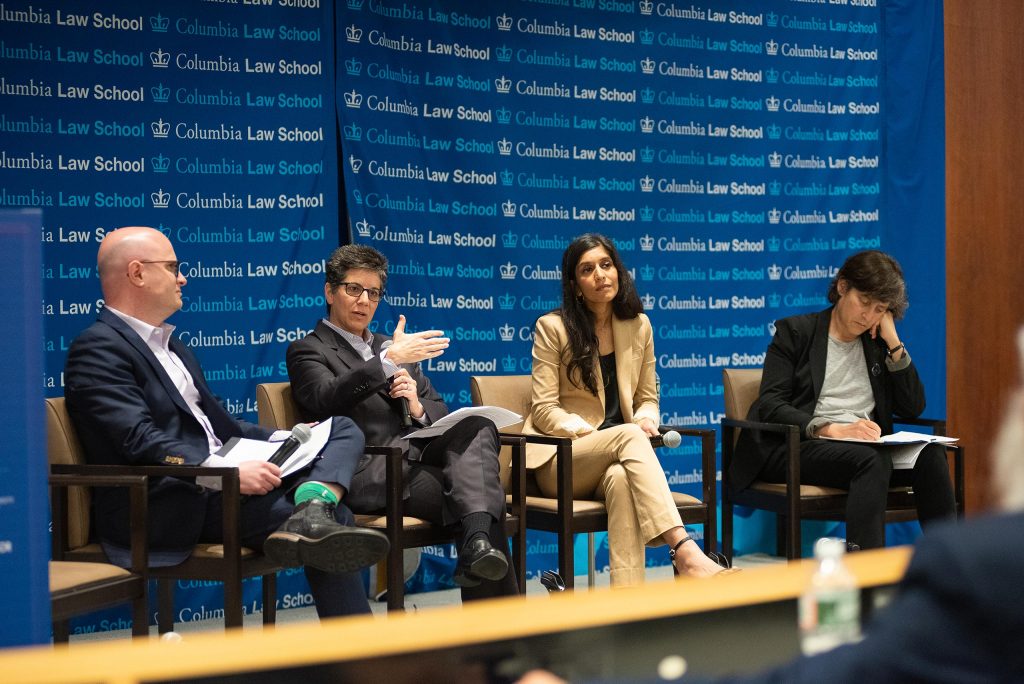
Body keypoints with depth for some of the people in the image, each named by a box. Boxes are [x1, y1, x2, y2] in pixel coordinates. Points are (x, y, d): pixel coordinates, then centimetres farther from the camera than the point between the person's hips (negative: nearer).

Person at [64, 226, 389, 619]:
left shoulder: (169, 345, 24)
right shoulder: (98, 348, -8)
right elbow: (139, 442, -21)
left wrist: (287, 440, 9)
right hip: (170, 504, -10)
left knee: (343, 431, -3)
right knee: (333, 517, -23)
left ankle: (311, 512, -33)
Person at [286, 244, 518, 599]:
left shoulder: (391, 347, 30)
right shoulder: (308, 350, 9)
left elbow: (440, 414, 24)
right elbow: (325, 399, -14)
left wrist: (417, 408, -2)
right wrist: (390, 360, -25)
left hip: (419, 457, 6)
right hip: (370, 472, -5)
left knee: (477, 426, -28)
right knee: (475, 489, -28)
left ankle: (477, 543, -47)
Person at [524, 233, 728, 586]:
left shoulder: (638, 325, 12)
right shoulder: (552, 327, 0)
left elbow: (648, 398, 17)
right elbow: (545, 410, -3)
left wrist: (645, 421, -7)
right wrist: (590, 433, -18)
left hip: (617, 460, 3)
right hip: (561, 460, -2)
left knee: (620, 479, -38)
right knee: (628, 434, -36)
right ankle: (684, 550, -51)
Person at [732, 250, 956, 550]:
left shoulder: (878, 344, 20)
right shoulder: (795, 332, 5)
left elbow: (913, 408, 12)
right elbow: (770, 405, -8)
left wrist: (893, 343, 4)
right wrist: (833, 429, -22)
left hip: (865, 449, 5)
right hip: (796, 448, -5)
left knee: (930, 453, -25)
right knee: (871, 460, -36)